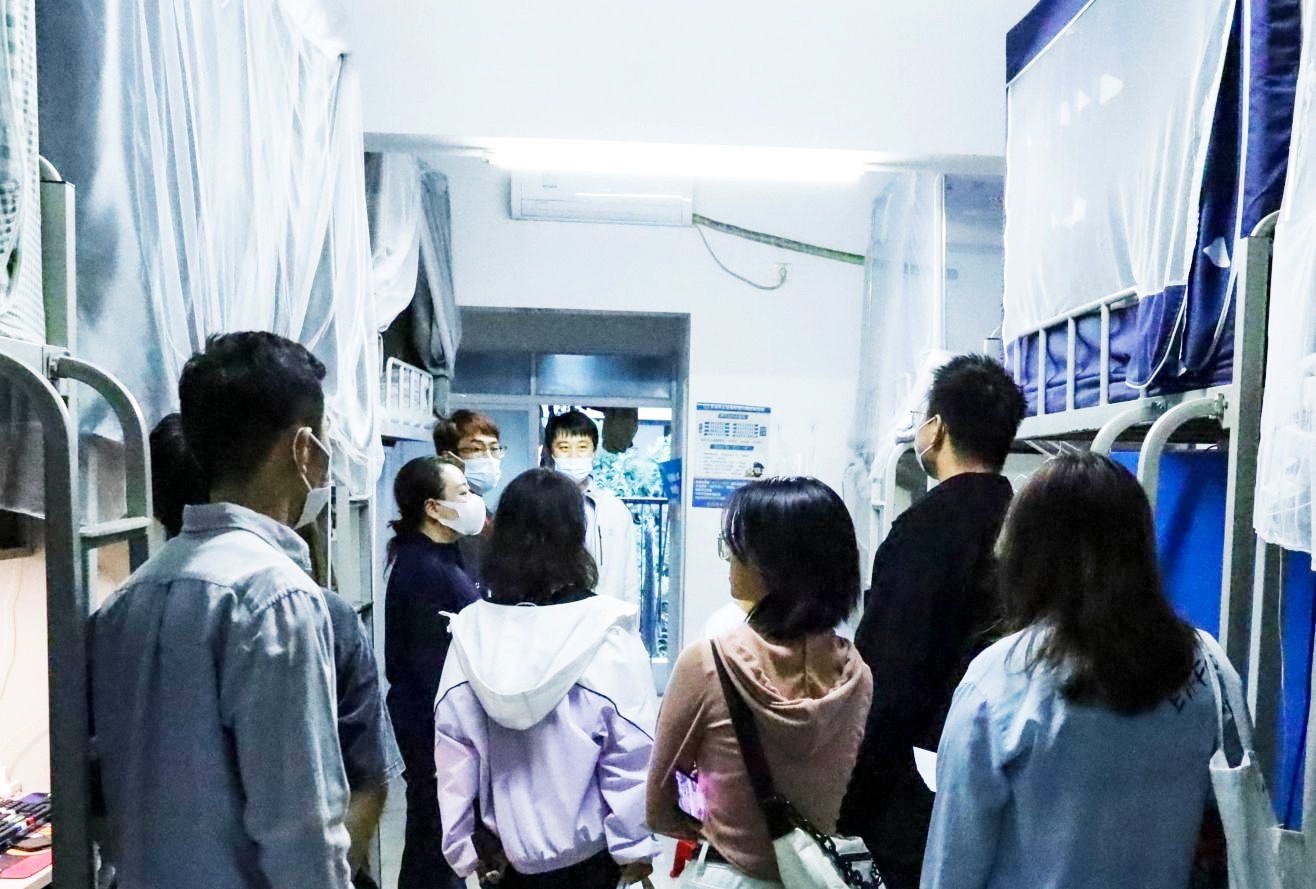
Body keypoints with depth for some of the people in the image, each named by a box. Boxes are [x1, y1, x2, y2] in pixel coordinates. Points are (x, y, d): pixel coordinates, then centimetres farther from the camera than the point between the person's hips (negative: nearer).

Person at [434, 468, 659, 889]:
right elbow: (630, 751, -16)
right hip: (584, 846, -2)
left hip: (500, 844, 2)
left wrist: (463, 841, 4)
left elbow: (452, 746, -6)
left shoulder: (471, 629, -11)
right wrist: (634, 843, -5)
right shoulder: (607, 630, -19)